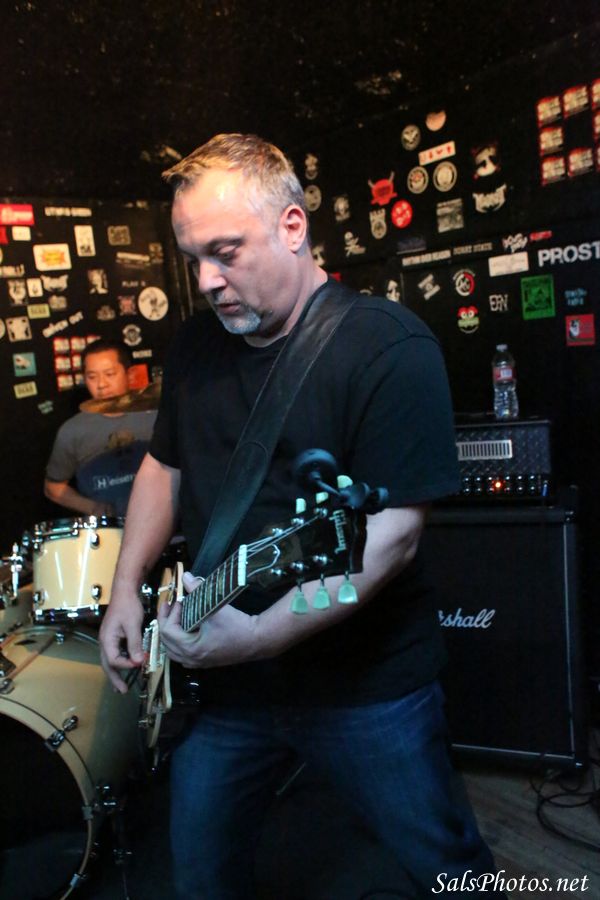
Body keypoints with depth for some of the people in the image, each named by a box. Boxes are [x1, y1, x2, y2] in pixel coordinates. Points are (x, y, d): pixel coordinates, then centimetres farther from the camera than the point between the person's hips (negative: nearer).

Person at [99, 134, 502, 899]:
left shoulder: (390, 348, -18)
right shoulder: (196, 342, 4)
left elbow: (392, 533, -23)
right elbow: (164, 464, 14)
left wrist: (259, 634, -28)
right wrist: (126, 591, 4)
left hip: (365, 680, -5)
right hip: (218, 677, 6)